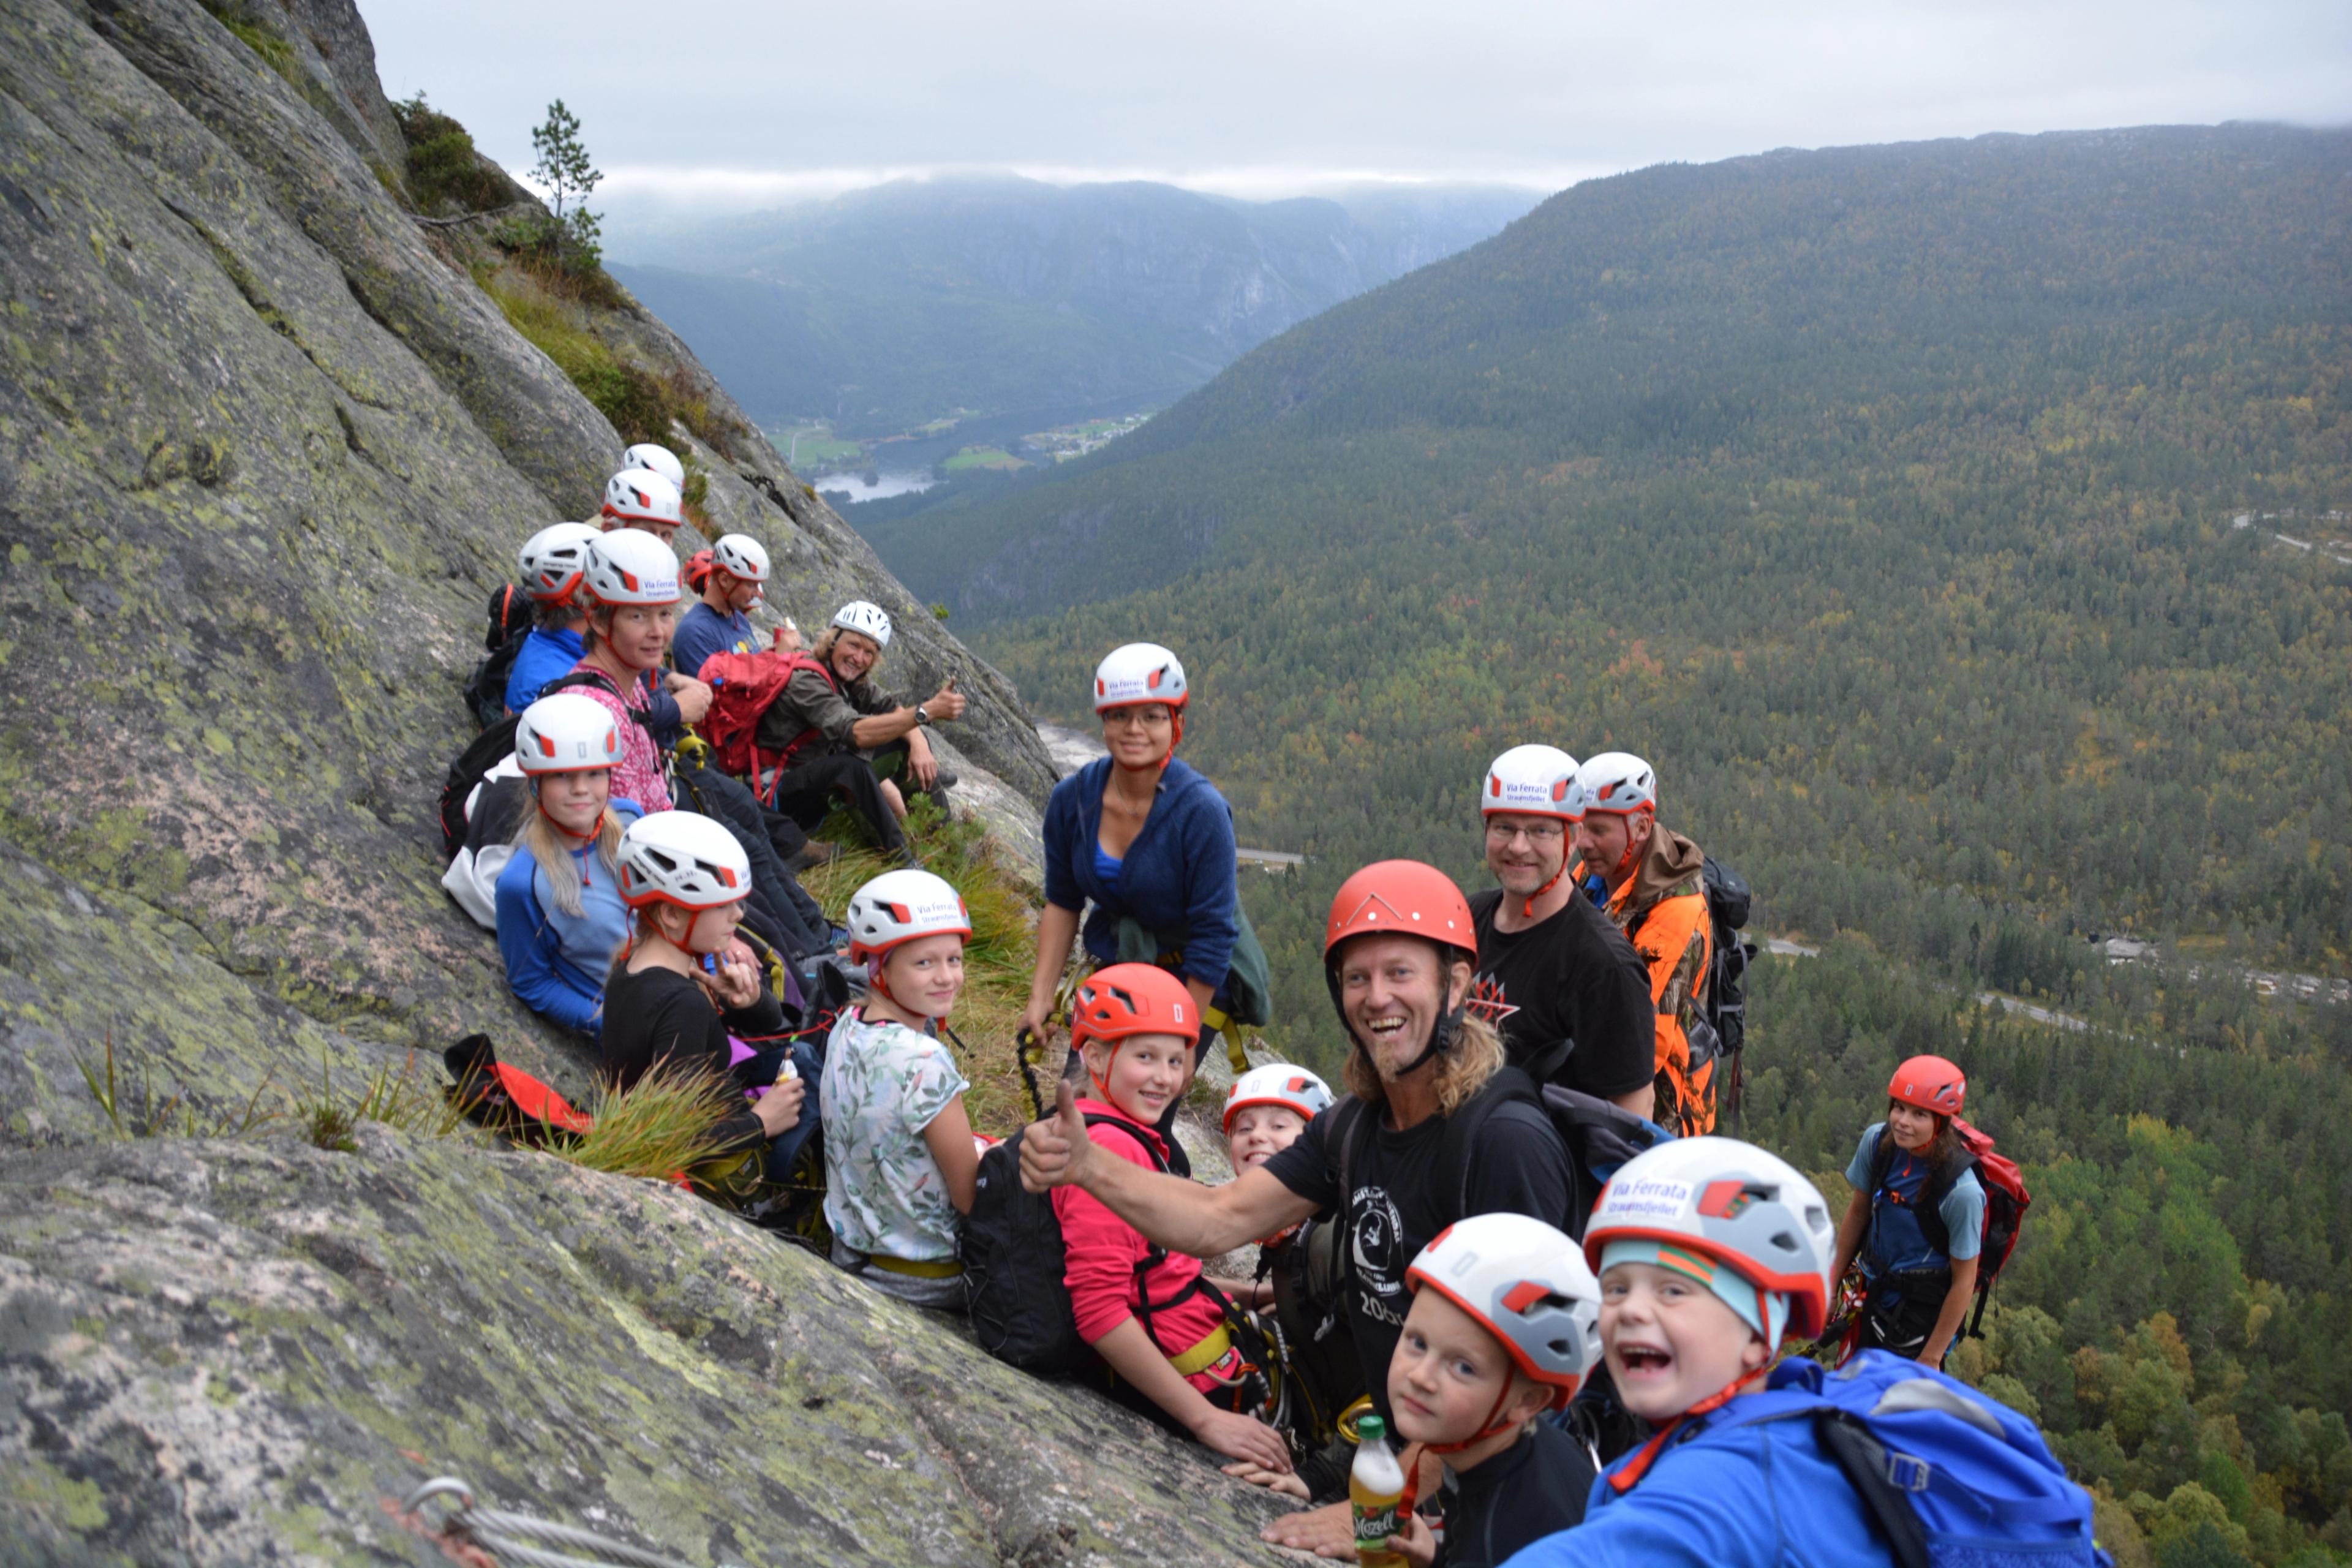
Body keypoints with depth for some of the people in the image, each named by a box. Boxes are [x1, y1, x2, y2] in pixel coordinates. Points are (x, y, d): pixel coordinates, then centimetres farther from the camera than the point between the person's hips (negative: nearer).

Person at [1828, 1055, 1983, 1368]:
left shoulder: (1962, 1191, -26)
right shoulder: (1877, 1141, -12)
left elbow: (1963, 1282, -17)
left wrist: (1931, 1358, -11)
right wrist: (1831, 1283, 8)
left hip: (1922, 1316, -5)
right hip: (1875, 1296, 5)